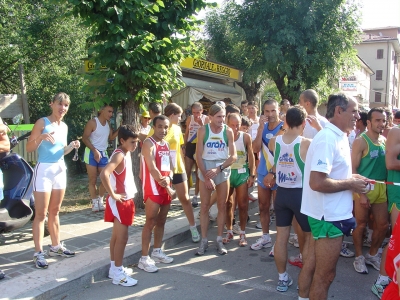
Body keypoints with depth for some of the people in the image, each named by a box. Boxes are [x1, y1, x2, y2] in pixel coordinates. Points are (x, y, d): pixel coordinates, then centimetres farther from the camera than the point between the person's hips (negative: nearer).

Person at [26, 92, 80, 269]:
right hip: (44, 170, -7)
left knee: (55, 211, 15)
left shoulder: (64, 126, 11)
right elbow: (29, 148, -10)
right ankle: (38, 253, 4)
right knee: (41, 214, -3)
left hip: (60, 170, 7)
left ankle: (56, 247, 25)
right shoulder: (42, 122, -8)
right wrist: (41, 137, -26)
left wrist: (72, 146, 0)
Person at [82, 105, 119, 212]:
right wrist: (95, 150, -21)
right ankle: (94, 202, 10)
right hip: (92, 153, -6)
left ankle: (100, 201, 17)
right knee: (93, 179, 2)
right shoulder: (92, 122, -12)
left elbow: (111, 137, 11)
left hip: (103, 153, 6)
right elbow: (84, 138, -15)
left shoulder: (108, 124, 7)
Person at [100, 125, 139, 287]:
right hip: (120, 201, -10)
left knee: (116, 235, 17)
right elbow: (104, 174, -35)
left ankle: (115, 268, 29)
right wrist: (113, 195, -26)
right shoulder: (119, 155, -20)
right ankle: (118, 274, 7)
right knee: (122, 237, -3)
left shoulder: (126, 153, 9)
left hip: (126, 200, 10)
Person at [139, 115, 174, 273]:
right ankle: (144, 258, 2)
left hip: (166, 187, 8)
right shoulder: (148, 143, -11)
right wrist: (164, 183, -12)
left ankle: (157, 251, 29)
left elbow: (169, 165, 12)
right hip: (153, 188, -8)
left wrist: (168, 179, -8)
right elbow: (152, 168, -19)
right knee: (151, 222, -5)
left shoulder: (166, 144, 14)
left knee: (161, 221, 15)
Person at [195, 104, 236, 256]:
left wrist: (218, 169, -17)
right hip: (205, 169, -1)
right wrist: (207, 177, -14)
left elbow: (233, 156, -6)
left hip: (223, 169, 1)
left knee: (222, 206, 6)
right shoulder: (203, 130, -7)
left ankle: (219, 240, 17)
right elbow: (198, 155, -8)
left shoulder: (228, 131, -5)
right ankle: (204, 240, 13)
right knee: (204, 206, 3)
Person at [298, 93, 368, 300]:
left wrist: (351, 178, 5)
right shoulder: (328, 138, -21)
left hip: (330, 213, 10)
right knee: (325, 275, 4)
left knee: (311, 266, 21)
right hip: (329, 216, -10)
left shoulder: (337, 137, 10)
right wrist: (350, 184, -16)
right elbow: (317, 182, -29)